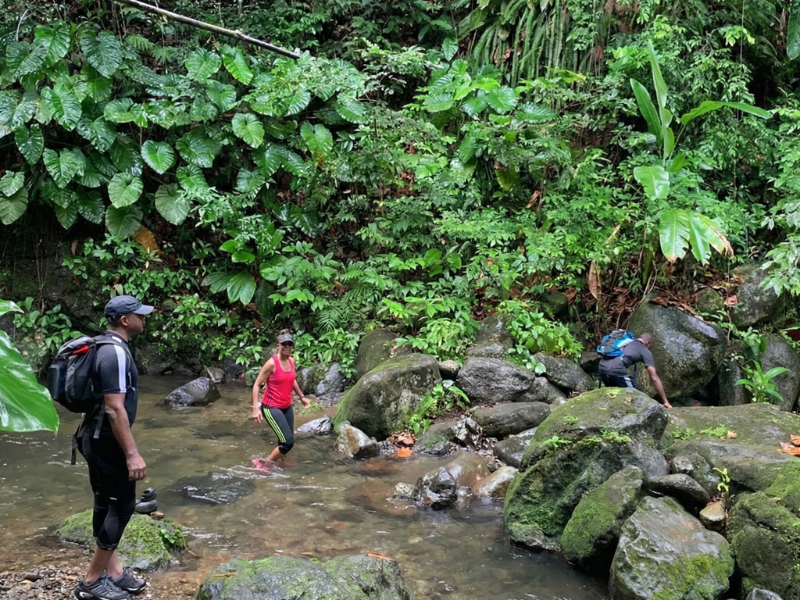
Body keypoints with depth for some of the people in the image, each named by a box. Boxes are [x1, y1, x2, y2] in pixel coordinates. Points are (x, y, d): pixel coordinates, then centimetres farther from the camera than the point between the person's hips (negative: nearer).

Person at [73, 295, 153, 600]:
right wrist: (132, 453, -26)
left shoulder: (106, 347, 11)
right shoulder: (116, 352, -21)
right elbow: (115, 409, -26)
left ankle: (112, 570, 25)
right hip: (107, 441, -10)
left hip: (96, 438, 10)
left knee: (106, 503, 15)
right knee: (123, 504, -2)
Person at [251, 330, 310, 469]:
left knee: (286, 441, 13)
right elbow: (257, 385, -14)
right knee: (288, 442, -15)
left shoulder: (291, 361, 3)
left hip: (287, 407, 7)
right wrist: (255, 408, -21)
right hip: (271, 408, -7)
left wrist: (301, 397, 29)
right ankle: (264, 463, 3)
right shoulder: (272, 363, -18)